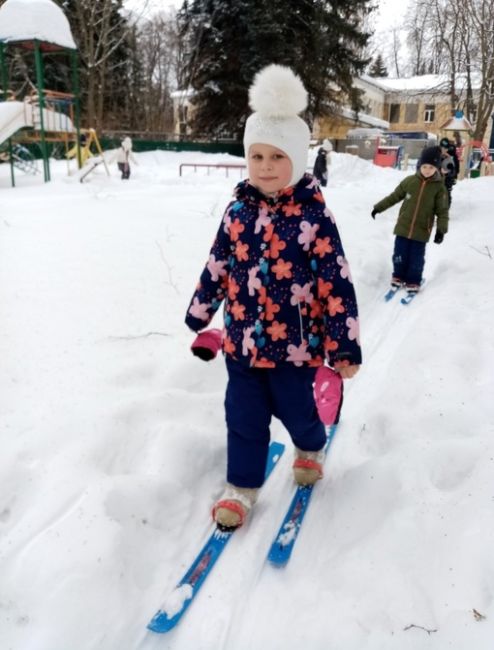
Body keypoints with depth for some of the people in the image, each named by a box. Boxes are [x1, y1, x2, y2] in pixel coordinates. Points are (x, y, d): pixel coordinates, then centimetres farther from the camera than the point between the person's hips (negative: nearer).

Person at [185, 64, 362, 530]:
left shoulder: (314, 217, -15)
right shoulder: (238, 209, -2)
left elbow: (337, 286, -13)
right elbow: (217, 267, 9)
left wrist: (345, 347, -10)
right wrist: (198, 315, 16)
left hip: (295, 344, -3)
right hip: (241, 339, 4)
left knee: (295, 410, 16)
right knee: (243, 417, 12)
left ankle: (310, 448, 50)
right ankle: (242, 486, 33)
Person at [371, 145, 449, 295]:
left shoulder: (439, 187, -6)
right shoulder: (409, 181, -3)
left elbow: (442, 211, -5)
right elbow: (394, 196, 10)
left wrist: (441, 230, -15)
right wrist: (378, 208, 13)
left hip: (421, 231, -2)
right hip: (403, 227, 2)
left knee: (416, 259, 5)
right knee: (399, 254, 11)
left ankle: (413, 282, 22)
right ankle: (399, 276, 32)